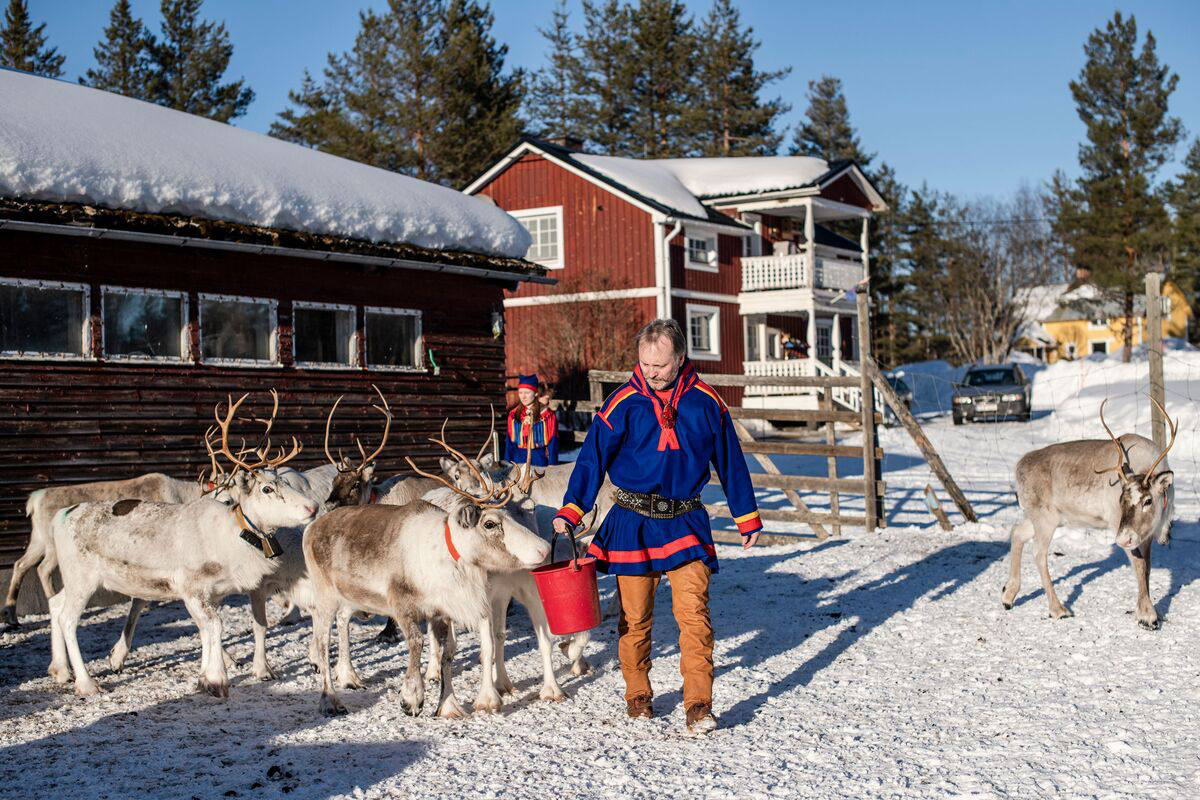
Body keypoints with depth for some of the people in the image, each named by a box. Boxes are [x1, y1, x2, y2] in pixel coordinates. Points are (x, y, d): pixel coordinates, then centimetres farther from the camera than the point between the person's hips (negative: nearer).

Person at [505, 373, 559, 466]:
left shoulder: (546, 415, -4)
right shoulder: (514, 415, 6)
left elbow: (553, 441, -2)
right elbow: (509, 441, 11)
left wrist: (551, 464, -6)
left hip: (539, 459, -3)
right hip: (518, 458, 3)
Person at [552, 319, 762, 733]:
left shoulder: (705, 401, 0)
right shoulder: (623, 403, -5)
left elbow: (730, 460, 10)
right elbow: (593, 457, -6)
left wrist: (747, 516, 16)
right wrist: (569, 511, -18)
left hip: (686, 521, 0)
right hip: (632, 523, 0)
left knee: (694, 613, -11)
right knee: (634, 616, 8)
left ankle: (699, 704, -5)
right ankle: (637, 695, 25)